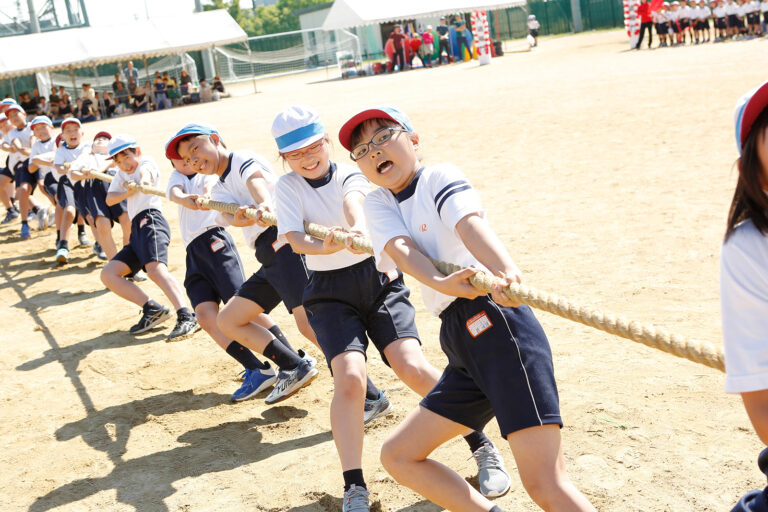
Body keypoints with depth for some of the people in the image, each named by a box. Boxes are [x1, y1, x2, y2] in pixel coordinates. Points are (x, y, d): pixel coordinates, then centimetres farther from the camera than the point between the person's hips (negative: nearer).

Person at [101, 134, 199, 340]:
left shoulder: (146, 161, 8)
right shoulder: (122, 175, 29)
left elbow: (145, 171, -18)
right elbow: (109, 200, 15)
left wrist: (141, 182, -42)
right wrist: (128, 192, -6)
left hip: (150, 219, -9)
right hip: (136, 230, 9)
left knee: (155, 269, -30)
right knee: (108, 274, 1)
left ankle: (186, 317, -44)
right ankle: (152, 309, -7)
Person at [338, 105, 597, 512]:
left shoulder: (439, 177, 2)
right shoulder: (377, 204, 17)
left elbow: (470, 224, -19)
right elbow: (401, 248, -5)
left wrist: (506, 274, -40)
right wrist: (440, 283, -27)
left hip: (497, 325, -8)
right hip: (462, 348, 8)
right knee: (398, 456, 13)